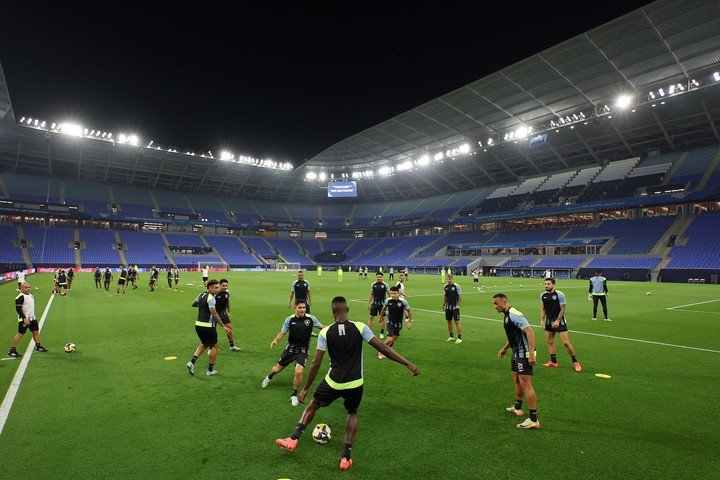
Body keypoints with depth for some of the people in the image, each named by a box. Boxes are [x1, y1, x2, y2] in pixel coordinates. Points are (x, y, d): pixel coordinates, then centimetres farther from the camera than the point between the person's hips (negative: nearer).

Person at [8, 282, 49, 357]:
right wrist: (24, 318, -23)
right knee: (20, 334, -5)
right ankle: (12, 351, 5)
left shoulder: (31, 295, 11)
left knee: (36, 331, 15)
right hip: (24, 319, -8)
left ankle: (38, 346, 28)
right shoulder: (20, 297, -16)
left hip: (32, 318, 8)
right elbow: (18, 309, -20)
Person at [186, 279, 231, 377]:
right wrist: (223, 326, -20)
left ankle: (192, 362, 10)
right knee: (214, 346, 10)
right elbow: (214, 314, -23)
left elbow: (193, 304, 27)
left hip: (198, 325, 8)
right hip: (208, 326, -8)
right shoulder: (211, 297, -17)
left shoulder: (201, 295, 9)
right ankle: (210, 370, 15)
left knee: (204, 344, 26)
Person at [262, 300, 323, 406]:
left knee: (298, 371, -23)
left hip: (303, 351, -2)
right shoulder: (289, 319, -9)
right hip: (290, 349, 2)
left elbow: (322, 327, 0)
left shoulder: (311, 319, -12)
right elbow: (282, 332, -1)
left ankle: (294, 395, 3)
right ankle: (269, 377, 55)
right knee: (277, 369, 17)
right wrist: (275, 340, -19)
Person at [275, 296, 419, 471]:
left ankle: (294, 439, 28)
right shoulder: (359, 327, -10)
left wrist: (305, 388, 4)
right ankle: (346, 456, 23)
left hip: (333, 383, 0)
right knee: (352, 413, 28)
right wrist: (408, 364, -7)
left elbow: (316, 363, -7)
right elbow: (382, 348, -12)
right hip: (355, 384, 1)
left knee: (313, 404, 28)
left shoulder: (325, 332, -9)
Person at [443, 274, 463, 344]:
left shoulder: (456, 286, -9)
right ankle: (451, 337, 24)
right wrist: (443, 304, 8)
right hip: (448, 307, 5)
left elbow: (460, 296, -7)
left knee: (457, 322, -5)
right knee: (449, 321, 11)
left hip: (455, 307, -5)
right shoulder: (445, 287, 6)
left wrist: (458, 305, -14)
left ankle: (459, 338, 2)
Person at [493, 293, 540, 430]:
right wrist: (504, 348, 28)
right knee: (516, 381, 22)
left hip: (524, 354, -11)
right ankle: (517, 408, 41)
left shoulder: (514, 314, -20)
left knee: (526, 385, -8)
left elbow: (530, 332, -25)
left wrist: (531, 353, -30)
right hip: (517, 353, 11)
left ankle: (533, 420, -3)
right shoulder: (507, 315, 12)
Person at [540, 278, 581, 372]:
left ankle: (575, 362, 9)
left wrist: (557, 321, -17)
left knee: (566, 342, -7)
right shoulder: (543, 295, 2)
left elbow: (563, 309, -11)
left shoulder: (559, 294, -13)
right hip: (549, 321, 6)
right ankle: (553, 362, 21)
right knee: (549, 341, 9)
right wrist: (542, 320, 2)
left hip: (559, 321, -5)